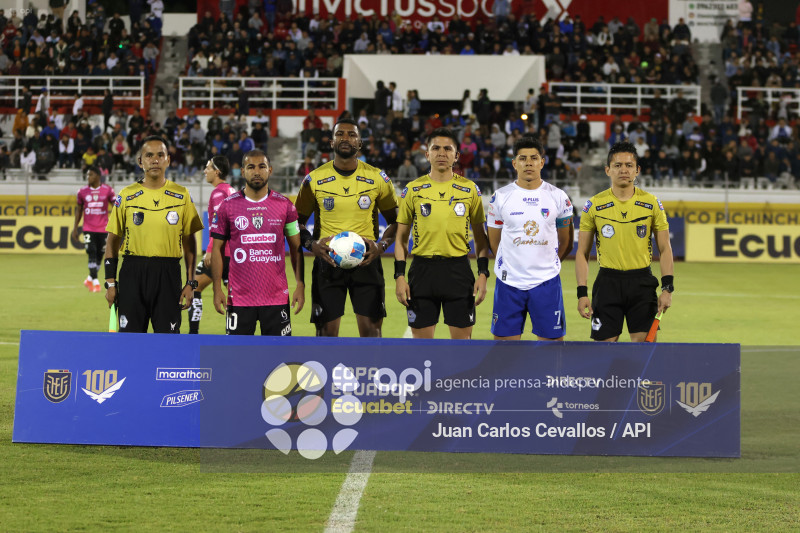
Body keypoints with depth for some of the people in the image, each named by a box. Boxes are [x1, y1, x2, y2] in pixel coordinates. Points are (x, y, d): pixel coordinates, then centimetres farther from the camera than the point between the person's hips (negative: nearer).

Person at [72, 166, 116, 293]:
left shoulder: (107, 190, 0)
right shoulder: (82, 191, 4)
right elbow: (79, 210, 13)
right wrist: (75, 228, 11)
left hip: (103, 229, 0)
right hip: (88, 229, 0)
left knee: (100, 255, 6)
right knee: (92, 254, -11)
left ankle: (90, 279, 24)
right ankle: (95, 282, -9)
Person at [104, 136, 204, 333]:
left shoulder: (182, 196, 5)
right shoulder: (126, 196, 4)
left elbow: (189, 243, 7)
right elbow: (112, 241, 7)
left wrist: (190, 283, 1)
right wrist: (110, 283, 1)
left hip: (168, 274, 0)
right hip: (132, 274, 0)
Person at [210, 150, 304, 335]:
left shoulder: (284, 205, 4)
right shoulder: (228, 205, 2)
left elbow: (296, 248, 8)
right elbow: (217, 248, 5)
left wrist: (300, 286, 0)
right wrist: (217, 289, -2)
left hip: (277, 296, 1)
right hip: (239, 297, 0)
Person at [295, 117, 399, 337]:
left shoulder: (377, 178, 2)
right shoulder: (314, 180, 1)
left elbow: (395, 221, 10)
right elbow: (297, 221, 9)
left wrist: (381, 246, -9)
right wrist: (312, 244, -11)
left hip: (366, 260, 0)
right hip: (327, 260, 0)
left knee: (371, 329, -2)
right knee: (327, 331, 0)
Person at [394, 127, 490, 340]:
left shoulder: (470, 189, 4)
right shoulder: (413, 189, 4)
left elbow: (480, 236, 8)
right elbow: (401, 237, 7)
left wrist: (483, 274, -2)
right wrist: (399, 276, -3)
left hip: (458, 268, 0)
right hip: (423, 268, 0)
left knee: (462, 337, 2)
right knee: (421, 340, 3)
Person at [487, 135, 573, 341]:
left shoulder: (558, 197, 2)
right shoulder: (501, 196, 1)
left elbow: (566, 242, 12)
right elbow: (494, 240, 11)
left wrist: (548, 265, 11)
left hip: (546, 282, 0)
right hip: (508, 283, 0)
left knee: (552, 339, 0)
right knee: (504, 339, 2)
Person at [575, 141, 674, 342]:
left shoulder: (652, 203, 3)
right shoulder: (594, 205, 1)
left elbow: (664, 249, 7)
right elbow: (582, 253, 5)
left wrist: (667, 288, -4)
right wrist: (582, 293, -3)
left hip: (642, 282, 0)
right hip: (608, 281, 0)